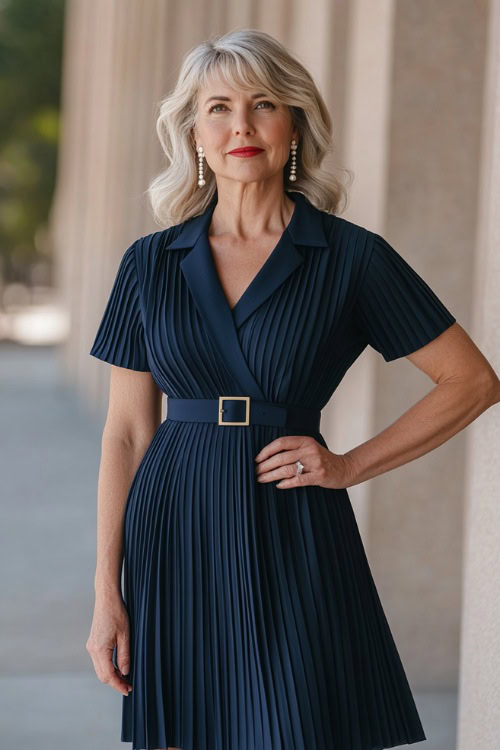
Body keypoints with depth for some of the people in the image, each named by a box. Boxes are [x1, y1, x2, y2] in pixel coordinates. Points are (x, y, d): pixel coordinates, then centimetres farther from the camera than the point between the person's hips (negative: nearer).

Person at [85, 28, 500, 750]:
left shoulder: (351, 256, -1)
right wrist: (107, 593, 1)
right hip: (174, 540, 2)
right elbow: (127, 431, 6)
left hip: (291, 538, -2)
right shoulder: (151, 263, 5)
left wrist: (350, 466, -4)